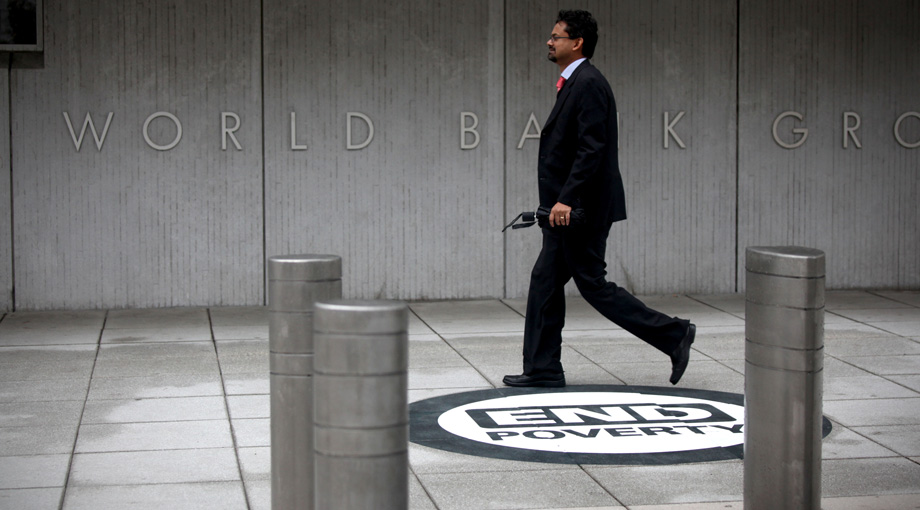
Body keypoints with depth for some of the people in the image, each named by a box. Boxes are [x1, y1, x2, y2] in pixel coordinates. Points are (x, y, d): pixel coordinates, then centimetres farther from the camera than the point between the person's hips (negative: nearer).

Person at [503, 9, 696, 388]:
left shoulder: (588, 84, -16)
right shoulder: (573, 84, 16)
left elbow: (591, 149, -24)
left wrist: (566, 199, -28)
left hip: (581, 210, -10)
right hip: (569, 210, 10)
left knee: (593, 285, -5)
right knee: (545, 282, 9)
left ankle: (673, 334, 3)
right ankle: (543, 371, 14)